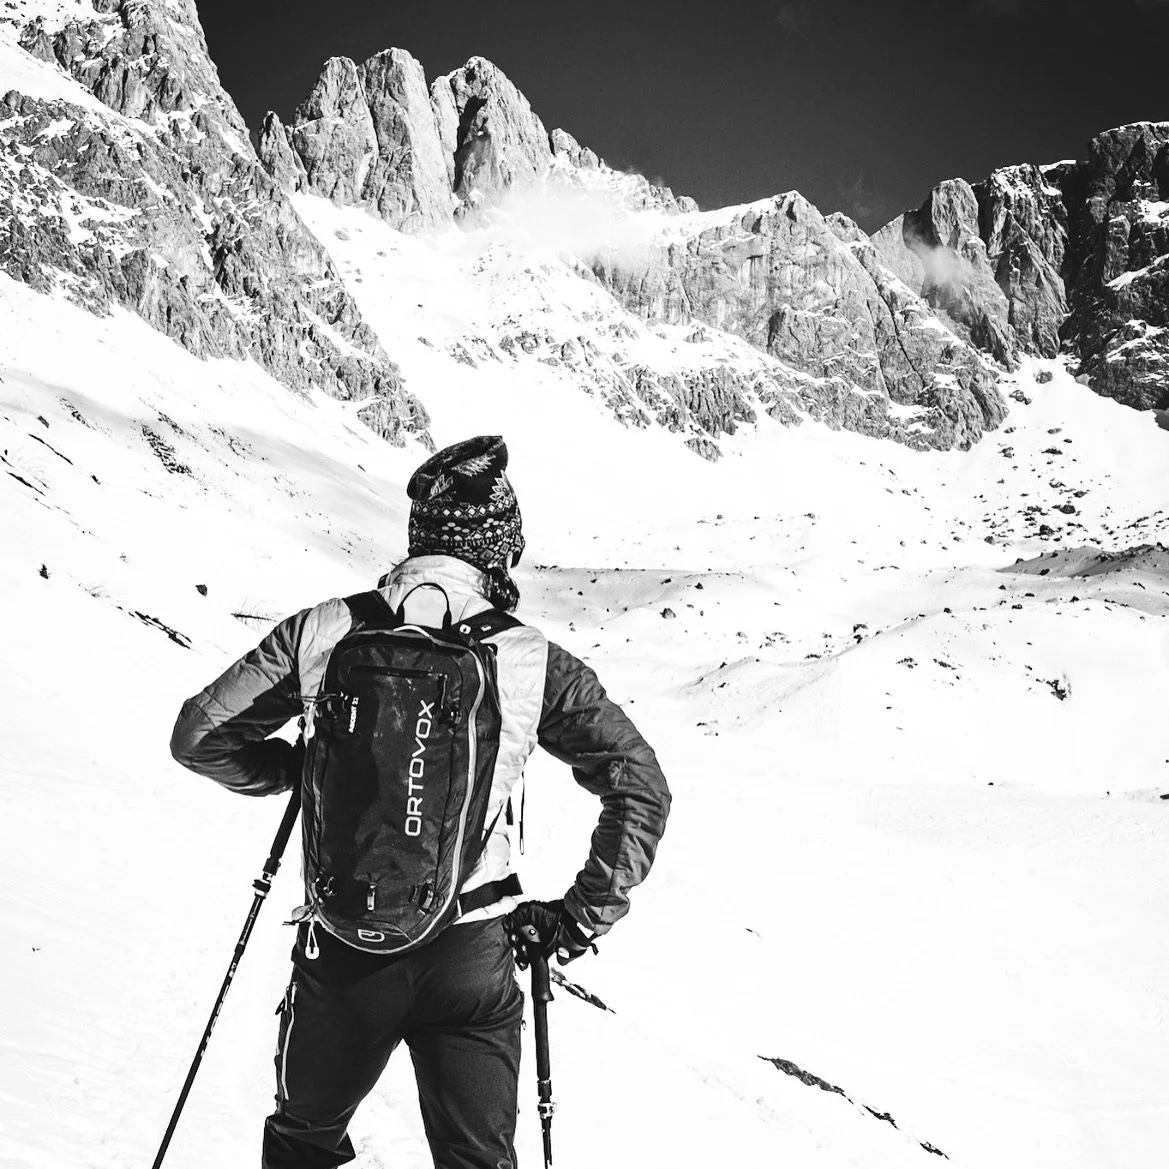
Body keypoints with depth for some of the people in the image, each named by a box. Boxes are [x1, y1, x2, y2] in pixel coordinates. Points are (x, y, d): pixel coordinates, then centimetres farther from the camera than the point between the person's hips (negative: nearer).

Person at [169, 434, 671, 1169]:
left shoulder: (326, 631, -7)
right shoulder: (532, 658, -8)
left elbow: (199, 736, -1)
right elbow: (643, 788, -8)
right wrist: (584, 914, 1)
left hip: (343, 946, 1)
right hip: (472, 955, -1)